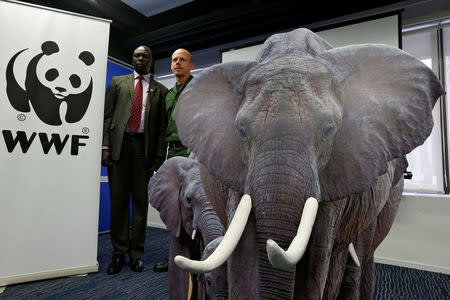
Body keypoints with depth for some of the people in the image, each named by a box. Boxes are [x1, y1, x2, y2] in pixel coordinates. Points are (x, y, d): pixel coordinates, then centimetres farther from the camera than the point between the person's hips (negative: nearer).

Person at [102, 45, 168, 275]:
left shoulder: (160, 91, 12)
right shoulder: (118, 82, 16)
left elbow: (163, 126, 6)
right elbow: (107, 115, 8)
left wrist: (159, 156, -3)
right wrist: (105, 146, -3)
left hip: (144, 148, 0)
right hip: (119, 145, 1)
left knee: (140, 202, 4)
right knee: (118, 201, 3)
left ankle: (136, 254, 15)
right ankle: (119, 253, 15)